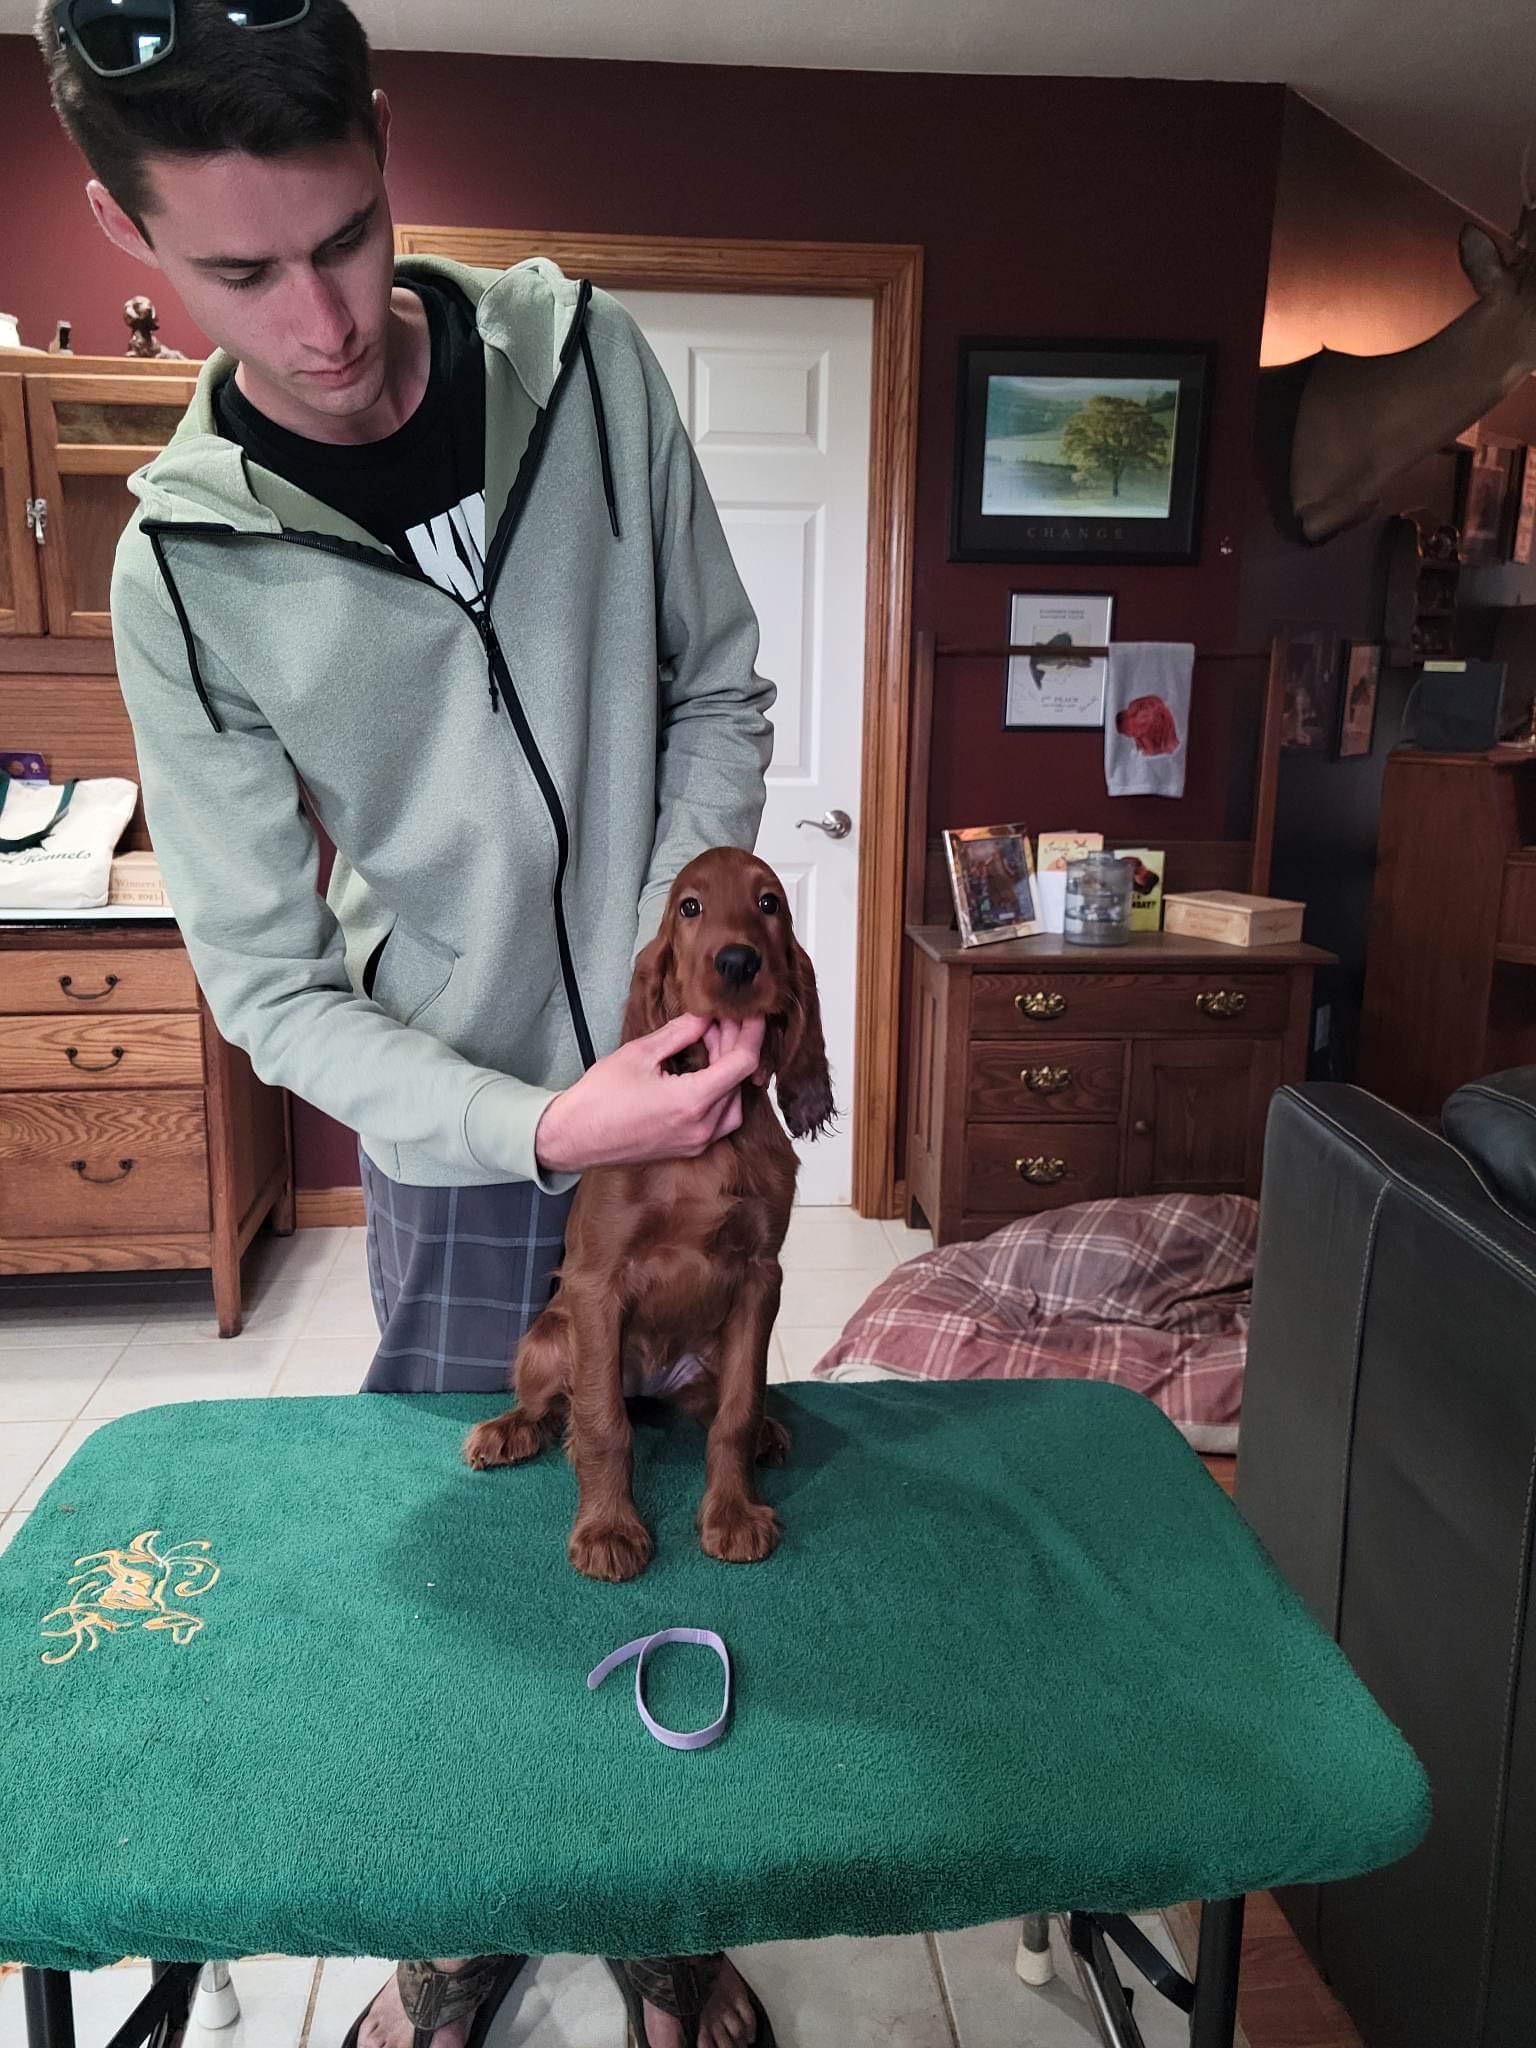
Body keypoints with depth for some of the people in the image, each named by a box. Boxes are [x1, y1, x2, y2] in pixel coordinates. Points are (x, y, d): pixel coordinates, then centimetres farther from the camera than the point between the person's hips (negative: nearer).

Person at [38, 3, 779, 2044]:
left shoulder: (588, 360, -8)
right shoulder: (183, 572, -13)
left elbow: (723, 687, 2)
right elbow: (269, 986, -12)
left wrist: (681, 931, -13)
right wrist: (537, 1126, -26)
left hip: (691, 1082, 2)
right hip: (457, 1149, -2)